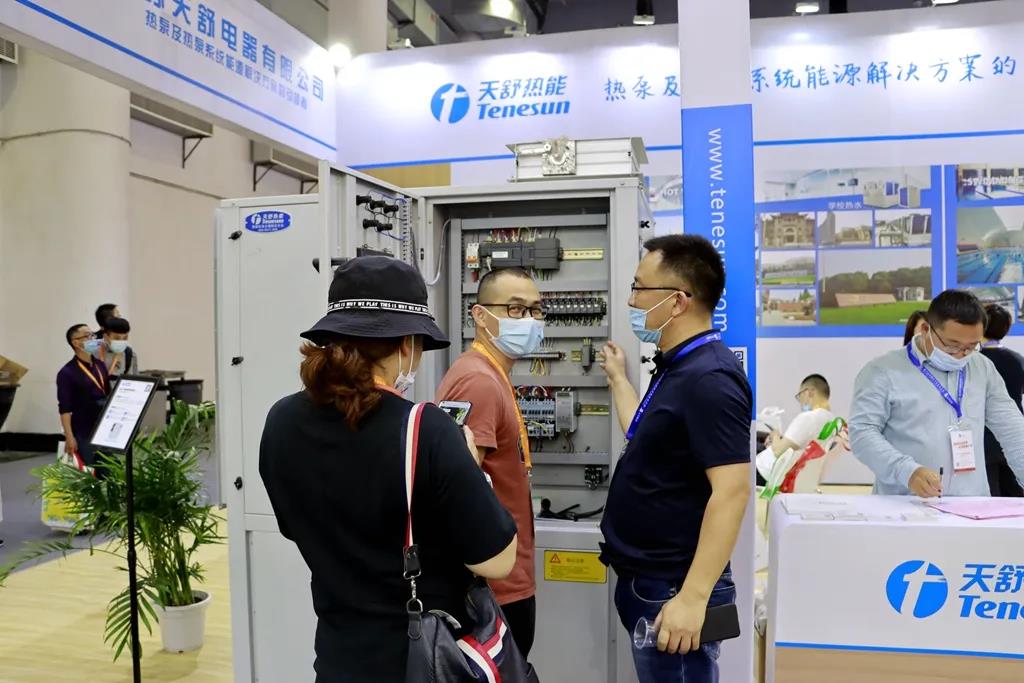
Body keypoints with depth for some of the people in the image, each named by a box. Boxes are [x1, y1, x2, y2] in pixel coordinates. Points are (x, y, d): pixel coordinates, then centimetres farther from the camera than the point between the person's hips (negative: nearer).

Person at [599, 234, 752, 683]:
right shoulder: (676, 369, 9)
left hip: (673, 590, -10)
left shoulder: (708, 378, -21)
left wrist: (692, 597, -28)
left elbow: (731, 491, -26)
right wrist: (618, 378, 26)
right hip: (645, 581, 10)